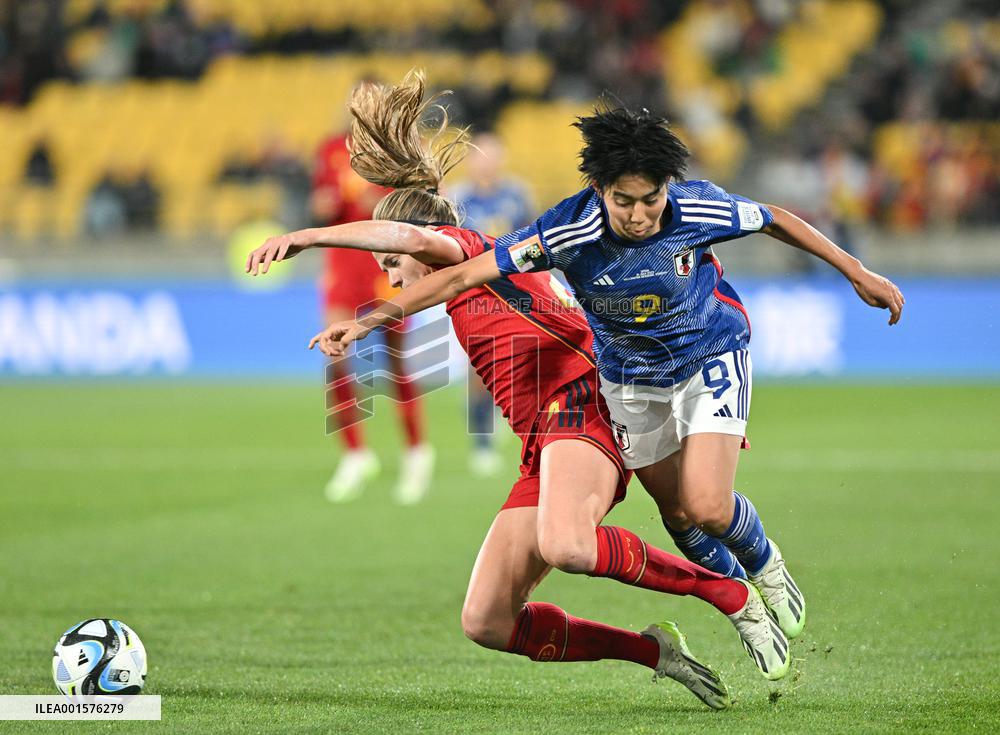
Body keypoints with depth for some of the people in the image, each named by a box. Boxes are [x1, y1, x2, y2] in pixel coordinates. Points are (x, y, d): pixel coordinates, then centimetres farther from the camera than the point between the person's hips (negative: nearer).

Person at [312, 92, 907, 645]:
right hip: (630, 378, 2)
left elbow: (772, 219, -9)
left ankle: (766, 565, 18)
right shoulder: (569, 231, -31)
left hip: (712, 357, -2)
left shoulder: (700, 209, -29)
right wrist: (370, 320, -33)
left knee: (707, 505, -16)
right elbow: (466, 274, -28)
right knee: (677, 511, 9)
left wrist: (858, 273, -1)